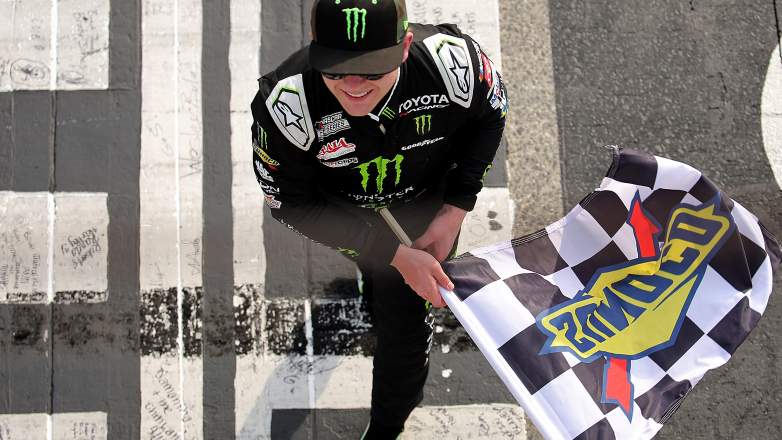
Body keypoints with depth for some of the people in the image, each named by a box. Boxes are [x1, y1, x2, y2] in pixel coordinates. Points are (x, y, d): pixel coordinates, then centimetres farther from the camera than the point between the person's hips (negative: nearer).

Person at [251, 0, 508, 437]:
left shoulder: (453, 60, -36)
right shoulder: (286, 105, -39)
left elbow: (490, 115, -10)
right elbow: (291, 204, -23)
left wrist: (456, 210, -16)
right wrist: (395, 254, -26)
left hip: (427, 207, 1)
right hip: (345, 216, 0)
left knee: (407, 323, 6)